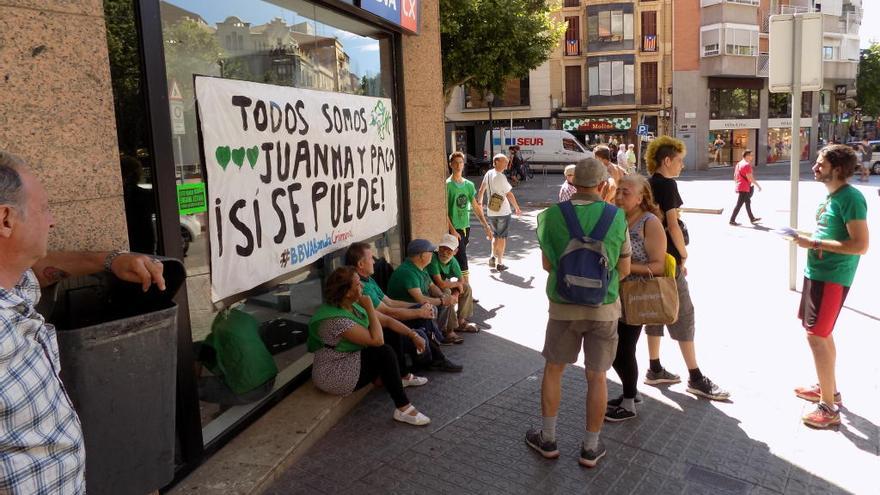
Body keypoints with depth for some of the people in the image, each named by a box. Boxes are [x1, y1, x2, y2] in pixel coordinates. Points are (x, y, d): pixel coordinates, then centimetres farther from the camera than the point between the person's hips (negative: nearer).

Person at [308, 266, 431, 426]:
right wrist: (370, 308, -23)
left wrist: (413, 334, -4)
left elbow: (386, 320, 3)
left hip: (350, 359, 10)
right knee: (385, 353, -22)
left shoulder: (352, 305, -2)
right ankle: (404, 409, -15)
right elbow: (376, 340, -30)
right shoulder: (336, 319, -29)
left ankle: (400, 378, 20)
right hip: (334, 375, -10)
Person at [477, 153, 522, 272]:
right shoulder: (500, 177, -18)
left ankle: (493, 256, 7)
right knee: (502, 237, 4)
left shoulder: (488, 174, 2)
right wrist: (517, 208, -4)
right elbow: (509, 195, -13)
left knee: (495, 235, 21)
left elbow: (481, 190, 11)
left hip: (491, 212, 6)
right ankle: (500, 263, 7)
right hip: (503, 212, -6)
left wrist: (480, 203, 24)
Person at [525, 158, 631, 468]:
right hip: (604, 307, 0)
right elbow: (624, 270, 0)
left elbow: (547, 264, 0)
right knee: (597, 376, 11)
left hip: (563, 306, 0)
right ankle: (590, 448, 22)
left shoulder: (551, 216, -10)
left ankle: (547, 439, 26)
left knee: (553, 369, 17)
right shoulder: (617, 218, -9)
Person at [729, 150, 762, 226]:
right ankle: (732, 220, -5)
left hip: (739, 187, 10)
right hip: (744, 188, -10)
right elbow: (750, 178, -20)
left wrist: (737, 185, 24)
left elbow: (735, 177, 17)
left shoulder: (739, 164, 13)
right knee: (739, 204, -6)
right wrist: (758, 185, -13)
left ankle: (752, 219, 27)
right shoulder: (747, 165, -16)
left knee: (748, 202, 18)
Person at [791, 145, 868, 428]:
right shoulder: (830, 195, 9)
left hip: (832, 277, -10)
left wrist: (814, 243, -21)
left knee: (816, 336, -7)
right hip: (817, 272, 10)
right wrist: (810, 241, 4)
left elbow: (860, 245, -23)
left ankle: (829, 408, 2)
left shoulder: (850, 198, -19)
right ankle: (828, 389, 35)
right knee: (822, 333, 19)